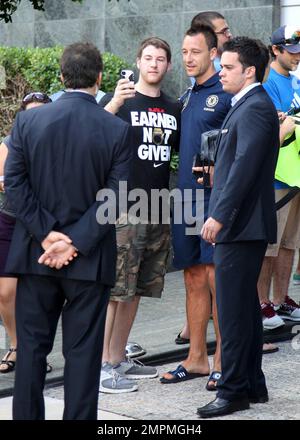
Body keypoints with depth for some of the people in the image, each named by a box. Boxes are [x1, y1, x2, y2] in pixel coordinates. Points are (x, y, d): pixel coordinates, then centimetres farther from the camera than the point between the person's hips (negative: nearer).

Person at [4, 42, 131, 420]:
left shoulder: (27, 121, -3)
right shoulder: (117, 130, -8)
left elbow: (15, 183, -7)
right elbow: (114, 198, -11)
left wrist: (47, 234, -7)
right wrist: (75, 244, -10)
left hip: (35, 252, 1)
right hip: (90, 260, -1)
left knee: (32, 346, 11)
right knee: (83, 350, 6)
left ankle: (26, 415, 16)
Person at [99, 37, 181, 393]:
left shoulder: (173, 110, 14)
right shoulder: (119, 101, -4)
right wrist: (115, 103, -33)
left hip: (158, 211, 6)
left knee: (136, 288, 12)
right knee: (114, 288, -8)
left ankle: (119, 359, 21)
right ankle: (102, 366, -5)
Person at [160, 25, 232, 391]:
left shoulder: (226, 94, -6)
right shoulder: (186, 97, 17)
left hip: (215, 198, -7)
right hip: (185, 197, 7)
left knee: (216, 277, -4)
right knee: (194, 279, 11)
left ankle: (222, 361, 4)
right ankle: (196, 359, 18)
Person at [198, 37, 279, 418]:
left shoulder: (254, 109, -14)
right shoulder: (246, 107, 18)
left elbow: (244, 167, -22)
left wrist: (219, 216, -23)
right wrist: (221, 216, 19)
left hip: (240, 227, -11)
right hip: (238, 225, 11)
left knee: (233, 310, -7)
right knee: (245, 306, 15)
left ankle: (233, 391, -3)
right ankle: (252, 385, 23)